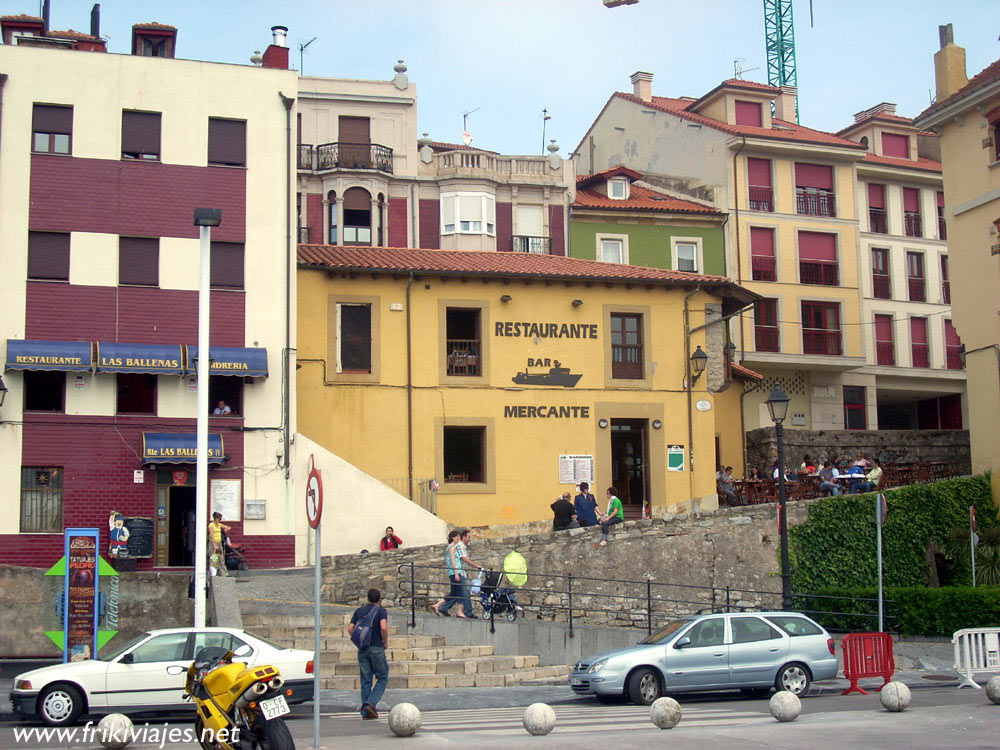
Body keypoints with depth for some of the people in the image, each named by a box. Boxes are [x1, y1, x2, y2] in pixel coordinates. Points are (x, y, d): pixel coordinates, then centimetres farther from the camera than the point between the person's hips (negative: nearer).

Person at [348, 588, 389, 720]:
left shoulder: (359, 611, 10)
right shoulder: (381, 611, -3)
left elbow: (350, 629, 3)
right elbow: (383, 627, -18)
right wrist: (385, 642, -4)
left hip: (362, 650, 4)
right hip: (376, 648, -4)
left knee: (365, 680, 8)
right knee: (382, 678, 5)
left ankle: (365, 712, 5)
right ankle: (371, 703, -13)